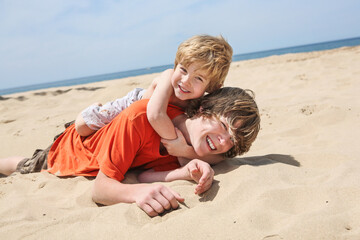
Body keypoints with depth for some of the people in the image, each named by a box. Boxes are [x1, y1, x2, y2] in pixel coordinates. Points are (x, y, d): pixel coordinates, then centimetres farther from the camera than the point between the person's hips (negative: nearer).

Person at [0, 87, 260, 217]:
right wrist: (138, 192, -61)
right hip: (71, 148, -3)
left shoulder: (189, 145, -27)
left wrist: (188, 172, -52)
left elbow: (145, 176, -36)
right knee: (25, 167, 29)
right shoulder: (139, 117, -45)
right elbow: (100, 189, -42)